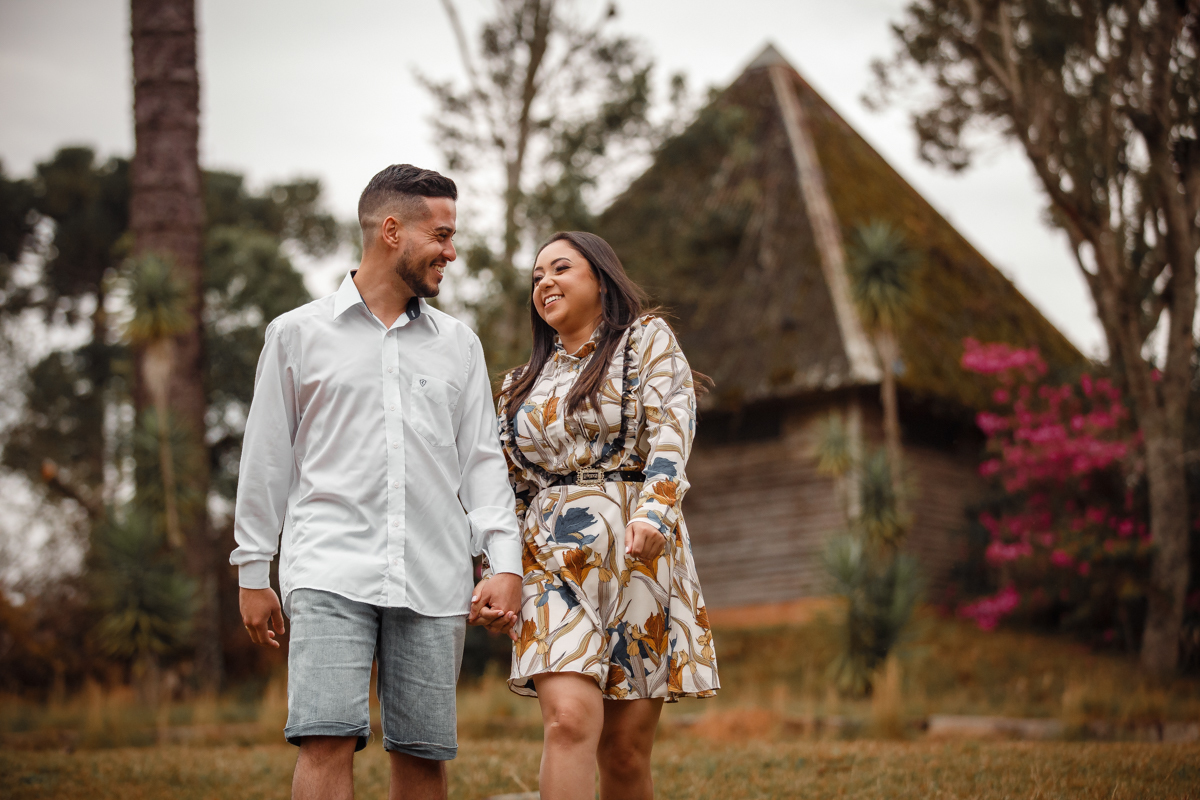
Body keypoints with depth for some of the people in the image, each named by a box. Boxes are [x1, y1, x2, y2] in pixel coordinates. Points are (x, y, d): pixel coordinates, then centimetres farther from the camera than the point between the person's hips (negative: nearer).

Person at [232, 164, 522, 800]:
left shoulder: (458, 344, 17)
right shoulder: (297, 334, 9)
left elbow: (482, 460, 13)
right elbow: (266, 458, 11)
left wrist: (506, 563, 1)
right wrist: (253, 573, 10)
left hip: (433, 580, 3)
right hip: (330, 571, -3)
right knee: (328, 740, -16)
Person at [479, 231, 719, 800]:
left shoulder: (649, 340, 9)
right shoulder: (524, 384, 20)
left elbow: (671, 432, -7)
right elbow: (510, 488, 21)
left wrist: (653, 514, -23)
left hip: (638, 548, -2)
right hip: (553, 559, 2)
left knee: (625, 748, -3)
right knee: (570, 719, -18)